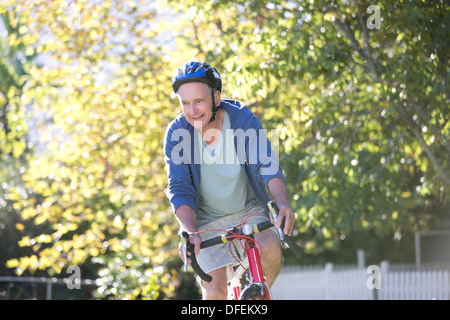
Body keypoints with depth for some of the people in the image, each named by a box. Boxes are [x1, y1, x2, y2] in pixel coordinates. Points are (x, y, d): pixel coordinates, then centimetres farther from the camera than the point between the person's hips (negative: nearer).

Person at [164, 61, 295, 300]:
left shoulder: (242, 119, -18)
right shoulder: (177, 134, -16)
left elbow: (267, 165, -24)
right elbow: (179, 190, -17)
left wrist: (282, 202, -45)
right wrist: (191, 232, -34)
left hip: (248, 210, 0)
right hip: (207, 220, 0)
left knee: (270, 251, -28)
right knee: (215, 292, -13)